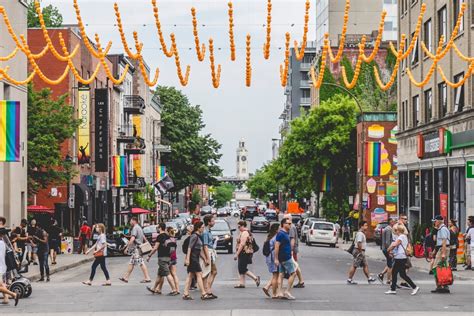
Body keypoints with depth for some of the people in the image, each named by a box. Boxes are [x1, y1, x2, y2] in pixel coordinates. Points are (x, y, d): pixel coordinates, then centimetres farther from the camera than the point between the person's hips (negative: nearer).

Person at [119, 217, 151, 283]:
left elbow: (132, 239, -24)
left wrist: (127, 247, -22)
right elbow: (144, 238, 22)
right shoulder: (139, 228, 18)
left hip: (136, 248, -10)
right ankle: (125, 278, 17)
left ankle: (147, 278, -8)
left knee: (141, 263, -9)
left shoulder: (135, 228, -14)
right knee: (131, 263, 12)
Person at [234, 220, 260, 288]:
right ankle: (241, 283, 10)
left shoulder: (244, 233, -15)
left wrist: (237, 254, -19)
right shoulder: (247, 233, 17)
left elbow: (242, 244, -21)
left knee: (243, 269, -7)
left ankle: (256, 278, -5)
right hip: (244, 254, 11)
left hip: (244, 253, -11)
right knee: (241, 269, 10)